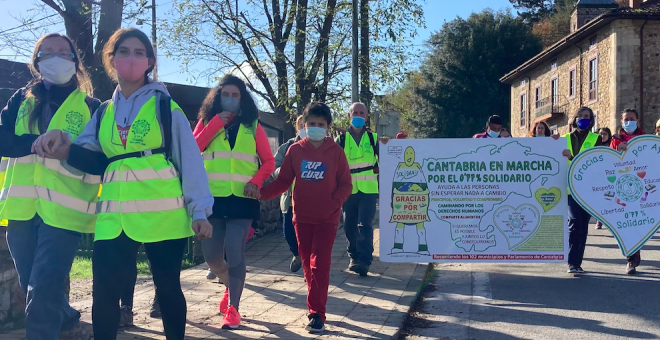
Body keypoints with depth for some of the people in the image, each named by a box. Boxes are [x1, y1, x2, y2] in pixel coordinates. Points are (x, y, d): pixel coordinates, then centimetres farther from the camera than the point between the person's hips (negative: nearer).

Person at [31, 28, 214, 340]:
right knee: (104, 292, -2)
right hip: (116, 213, 3)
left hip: (163, 212, -3)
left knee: (167, 287, 6)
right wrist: (61, 143, -13)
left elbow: (189, 158, 0)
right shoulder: (103, 112, 16)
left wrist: (199, 210, -7)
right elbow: (90, 157, 9)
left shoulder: (165, 106, 4)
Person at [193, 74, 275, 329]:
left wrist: (256, 182, -13)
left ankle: (232, 308, 6)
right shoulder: (206, 121, 9)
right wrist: (216, 123, -11)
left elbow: (268, 161, 5)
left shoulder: (253, 125, 6)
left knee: (235, 254, -7)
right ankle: (230, 286, 38)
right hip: (212, 197, 2)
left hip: (242, 199, -2)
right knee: (211, 255, 8)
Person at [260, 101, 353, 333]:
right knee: (307, 264, 11)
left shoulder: (336, 151, -3)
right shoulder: (295, 150, 1)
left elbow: (346, 184, -2)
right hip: (301, 217, 3)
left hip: (327, 218, -3)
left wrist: (333, 204, -18)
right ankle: (317, 305, 26)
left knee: (319, 264, -7)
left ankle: (316, 314, -5)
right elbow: (283, 181, 4)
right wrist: (262, 193, -11)